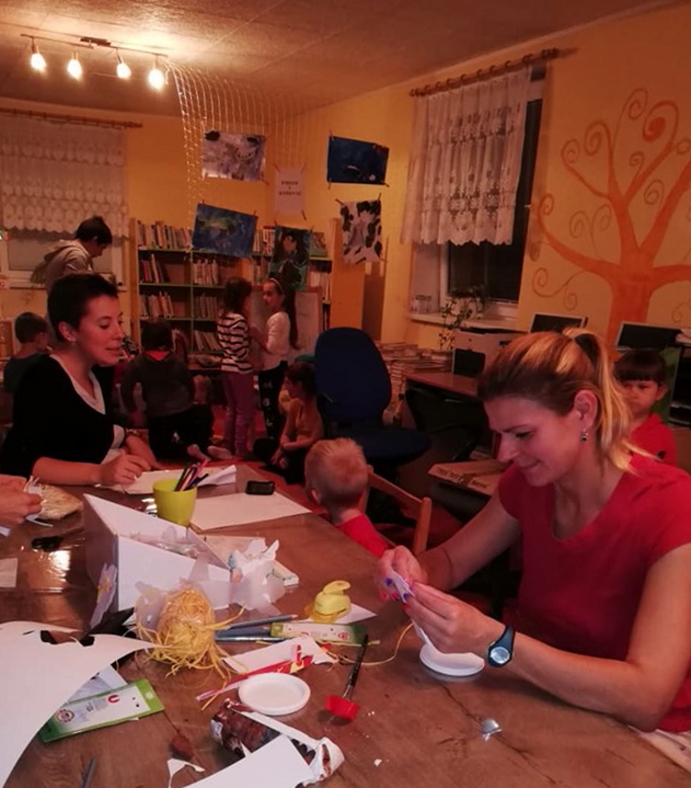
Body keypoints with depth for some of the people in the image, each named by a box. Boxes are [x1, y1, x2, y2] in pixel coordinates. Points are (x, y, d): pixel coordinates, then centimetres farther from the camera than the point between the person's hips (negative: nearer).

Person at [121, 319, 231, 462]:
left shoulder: (137, 364, -3)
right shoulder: (177, 360, 4)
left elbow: (125, 389, -9)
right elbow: (190, 385, 10)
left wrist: (133, 413, 2)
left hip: (158, 416, -3)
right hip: (184, 412, 3)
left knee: (158, 450, 15)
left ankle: (188, 449, -12)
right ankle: (207, 447, -9)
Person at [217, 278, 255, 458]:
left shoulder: (223, 317, 6)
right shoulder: (239, 320, -20)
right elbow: (239, 350, -23)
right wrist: (255, 362, -10)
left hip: (226, 367, 9)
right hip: (240, 369, -9)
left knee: (231, 408, 19)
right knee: (245, 411, 2)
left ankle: (228, 446, 26)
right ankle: (240, 451, 7)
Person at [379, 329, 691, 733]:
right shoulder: (528, 481, -7)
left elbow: (648, 698, -29)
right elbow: (451, 560, 5)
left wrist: (491, 640, -35)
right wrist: (417, 572, -18)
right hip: (548, 703, 6)